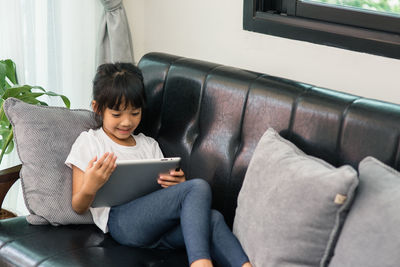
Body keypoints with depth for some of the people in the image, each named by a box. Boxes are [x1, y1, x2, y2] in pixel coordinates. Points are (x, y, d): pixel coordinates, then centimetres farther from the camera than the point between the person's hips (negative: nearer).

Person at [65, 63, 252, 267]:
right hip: (120, 221, -5)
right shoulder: (88, 142, 13)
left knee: (212, 218, -28)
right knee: (199, 188, -27)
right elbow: (79, 207, 7)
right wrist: (90, 188, -17)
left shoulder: (149, 145, 29)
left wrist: (178, 184, 1)